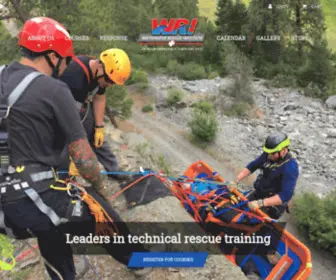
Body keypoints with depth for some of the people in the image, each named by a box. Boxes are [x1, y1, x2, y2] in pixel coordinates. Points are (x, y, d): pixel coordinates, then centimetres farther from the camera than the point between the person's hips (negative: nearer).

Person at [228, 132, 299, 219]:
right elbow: (251, 166, -5)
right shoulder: (268, 155, -11)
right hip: (258, 193, 6)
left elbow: (286, 195, -36)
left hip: (273, 205, -6)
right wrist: (236, 181, -19)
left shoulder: (290, 167, -30)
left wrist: (260, 203, -42)